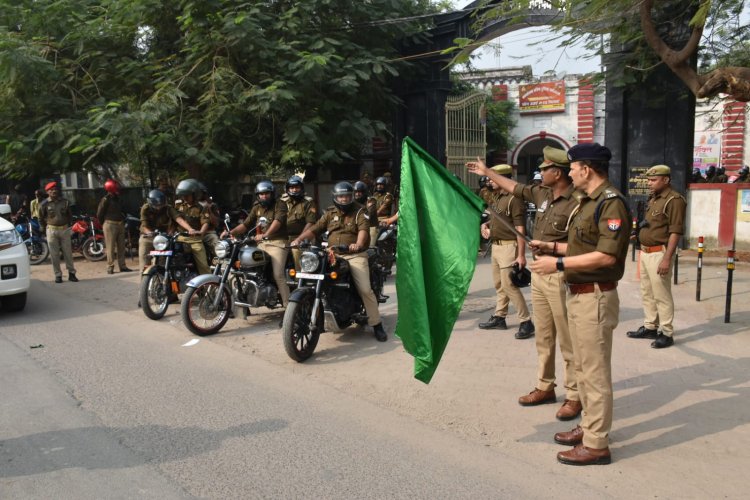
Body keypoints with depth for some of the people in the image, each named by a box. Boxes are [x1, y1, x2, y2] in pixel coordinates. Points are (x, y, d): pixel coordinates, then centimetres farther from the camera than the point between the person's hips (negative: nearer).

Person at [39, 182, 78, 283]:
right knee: (54, 254, 2)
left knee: (68, 253, 4)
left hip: (64, 230, 2)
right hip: (52, 231, -1)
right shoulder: (44, 205, -2)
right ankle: (58, 275, 9)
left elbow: (70, 216, 16)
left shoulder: (65, 202, 5)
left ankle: (71, 273, 11)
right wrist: (46, 229, 7)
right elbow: (41, 219, 7)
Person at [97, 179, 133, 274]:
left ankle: (122, 266, 15)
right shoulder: (106, 199, -10)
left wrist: (123, 219, 13)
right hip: (110, 225, -8)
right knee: (111, 247, -4)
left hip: (120, 224, 8)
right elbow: (99, 214, -7)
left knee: (121, 247, 9)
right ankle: (110, 267, 1)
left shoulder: (117, 198, 14)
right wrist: (104, 223, 2)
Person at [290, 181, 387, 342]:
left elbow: (364, 228, -17)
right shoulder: (330, 213, 14)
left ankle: (376, 324, -5)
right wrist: (299, 239, -8)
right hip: (332, 255, 4)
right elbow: (315, 228, 9)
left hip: (355, 255, -4)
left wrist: (358, 244, -39)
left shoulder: (360, 211, 1)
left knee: (365, 289, -14)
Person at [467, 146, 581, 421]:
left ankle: (574, 396, 11)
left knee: (567, 340, 0)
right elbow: (515, 187, 23)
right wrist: (487, 172, 30)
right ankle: (545, 387, 28)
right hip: (538, 273, 8)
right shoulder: (542, 193, 8)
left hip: (559, 277, -8)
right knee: (543, 336, 16)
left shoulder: (575, 203, -17)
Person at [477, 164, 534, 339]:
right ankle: (499, 318, 26)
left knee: (509, 284, -11)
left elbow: (520, 229, -20)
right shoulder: (496, 198, 12)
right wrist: (485, 225, 8)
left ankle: (526, 322, -3)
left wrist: (521, 255, -24)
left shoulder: (513, 199, -16)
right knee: (499, 284, 15)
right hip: (496, 245, 9)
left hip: (508, 246, -9)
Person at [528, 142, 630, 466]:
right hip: (578, 295, 11)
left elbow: (607, 255, -24)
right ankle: (589, 426, 33)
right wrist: (552, 247, 14)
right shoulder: (587, 202, 15)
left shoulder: (611, 203, -16)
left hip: (595, 298, -11)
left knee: (595, 373, -2)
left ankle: (596, 445, 8)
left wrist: (559, 264, -23)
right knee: (583, 368, 19)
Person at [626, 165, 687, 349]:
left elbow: (676, 232, -18)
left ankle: (667, 333, 9)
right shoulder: (653, 198, 15)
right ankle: (650, 327, 27)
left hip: (659, 253, -9)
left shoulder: (674, 200, -13)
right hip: (645, 251, 9)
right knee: (647, 293, 16)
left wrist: (667, 258, -23)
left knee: (661, 295, -2)